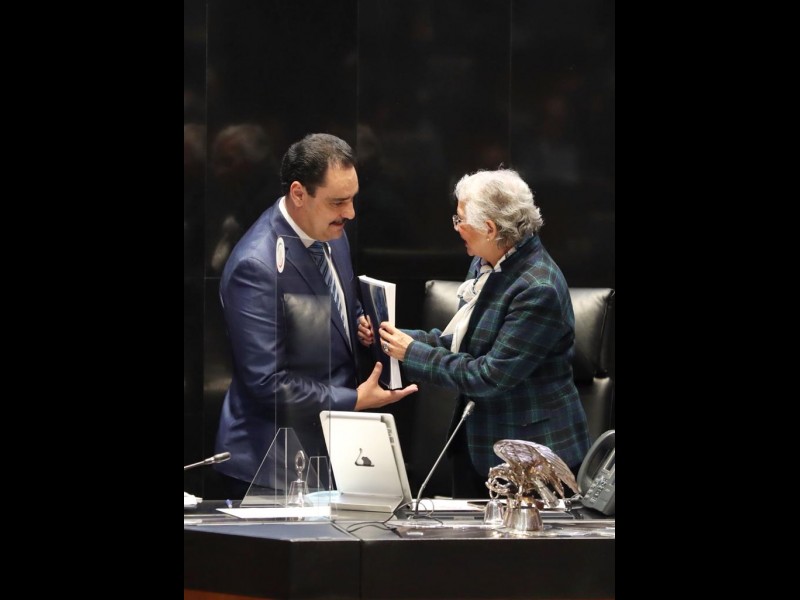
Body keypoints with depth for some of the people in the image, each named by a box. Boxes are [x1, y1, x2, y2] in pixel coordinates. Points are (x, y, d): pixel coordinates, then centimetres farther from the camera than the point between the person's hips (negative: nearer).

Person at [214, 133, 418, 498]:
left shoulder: (331, 235, 5)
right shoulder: (256, 266, -22)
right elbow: (266, 383, -23)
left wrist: (362, 324, 0)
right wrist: (355, 400, -17)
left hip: (332, 447, 8)